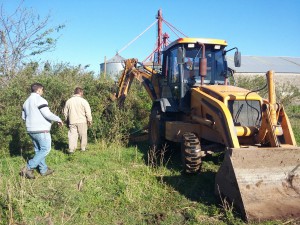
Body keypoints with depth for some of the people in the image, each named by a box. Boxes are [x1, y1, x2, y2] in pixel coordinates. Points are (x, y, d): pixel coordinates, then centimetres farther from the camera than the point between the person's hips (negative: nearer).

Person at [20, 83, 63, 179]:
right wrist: (58, 119, -6)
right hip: (41, 130, -9)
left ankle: (44, 170, 19)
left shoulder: (27, 101, 14)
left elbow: (24, 116, 20)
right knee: (45, 150, -2)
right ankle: (28, 168, -7)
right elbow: (47, 114, -20)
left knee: (38, 150, 14)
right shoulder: (40, 99, -14)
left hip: (31, 130, 9)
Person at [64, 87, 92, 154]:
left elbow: (65, 112, 11)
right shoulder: (83, 101, -8)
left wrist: (67, 120, 22)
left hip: (72, 121, 3)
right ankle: (83, 148, 20)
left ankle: (71, 149, -6)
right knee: (83, 135, 10)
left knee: (72, 135, 3)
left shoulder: (68, 101, 5)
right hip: (82, 121, -3)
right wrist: (89, 120, 3)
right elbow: (88, 112, -8)